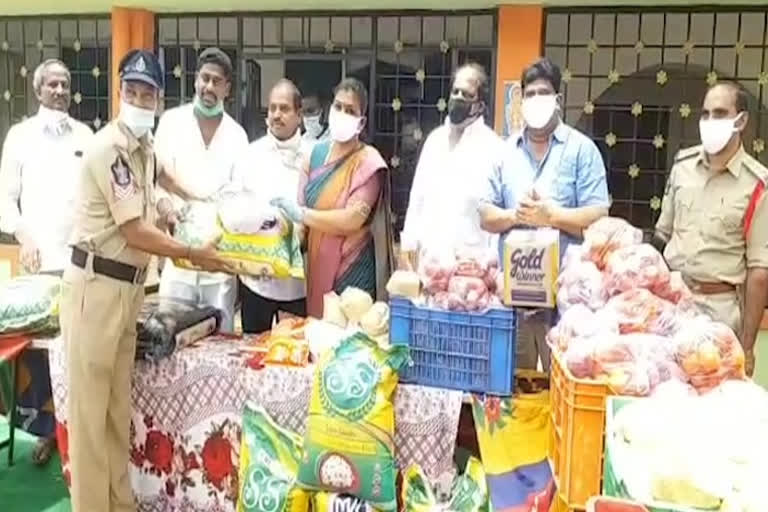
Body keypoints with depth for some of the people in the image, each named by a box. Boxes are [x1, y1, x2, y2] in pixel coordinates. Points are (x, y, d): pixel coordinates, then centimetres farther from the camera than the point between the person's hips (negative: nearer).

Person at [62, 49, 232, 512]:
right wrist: (194, 255, -10)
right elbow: (134, 233, -17)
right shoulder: (110, 147, -16)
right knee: (91, 407, 1)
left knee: (118, 407, 16)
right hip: (96, 285, -9)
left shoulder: (145, 146, 12)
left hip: (129, 286, 9)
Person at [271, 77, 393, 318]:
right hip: (316, 266, 5)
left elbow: (353, 219, -18)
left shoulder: (367, 162, -9)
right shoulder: (317, 152, 8)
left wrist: (301, 214, -14)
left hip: (352, 271, -5)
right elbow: (300, 207, 7)